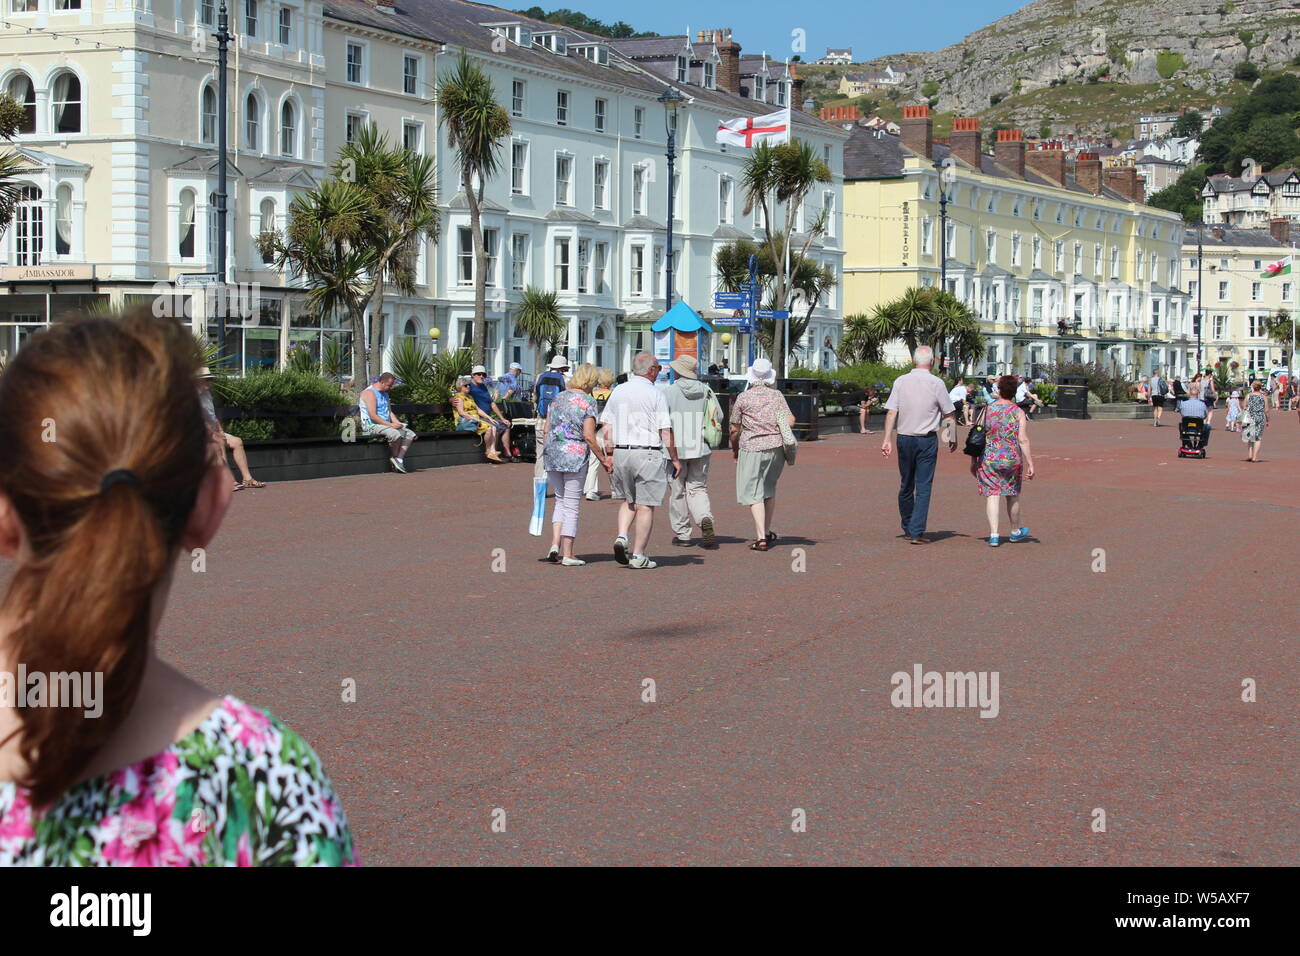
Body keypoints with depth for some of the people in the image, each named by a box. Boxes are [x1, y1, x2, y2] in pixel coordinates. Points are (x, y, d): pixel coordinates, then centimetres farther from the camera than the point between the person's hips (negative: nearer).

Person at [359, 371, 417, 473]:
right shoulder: (369, 393, -13)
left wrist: (398, 423, 3)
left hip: (385, 425, 10)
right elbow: (373, 416, -20)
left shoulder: (384, 393, 18)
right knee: (395, 434, -34)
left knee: (410, 434, -5)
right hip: (371, 426, -10)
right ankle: (394, 458, -11)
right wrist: (390, 425, -23)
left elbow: (389, 411, 22)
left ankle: (399, 459, -16)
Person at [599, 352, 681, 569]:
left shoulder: (618, 392, 8)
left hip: (621, 453, 5)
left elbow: (606, 426, 8)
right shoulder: (656, 394, -8)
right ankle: (638, 556, 2)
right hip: (648, 454, -5)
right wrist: (675, 458, -1)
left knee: (630, 500, 22)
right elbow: (666, 431, -10)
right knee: (646, 505, 2)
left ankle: (622, 537, 0)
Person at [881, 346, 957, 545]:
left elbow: (892, 413, -5)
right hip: (927, 440, -3)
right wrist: (953, 438, 12)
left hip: (904, 438, 3)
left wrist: (887, 439, -4)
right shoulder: (936, 383, -6)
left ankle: (907, 529, 27)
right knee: (923, 486, -1)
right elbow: (948, 414, 0)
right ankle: (917, 532, -7)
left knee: (906, 485, 15)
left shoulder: (900, 381, 0)